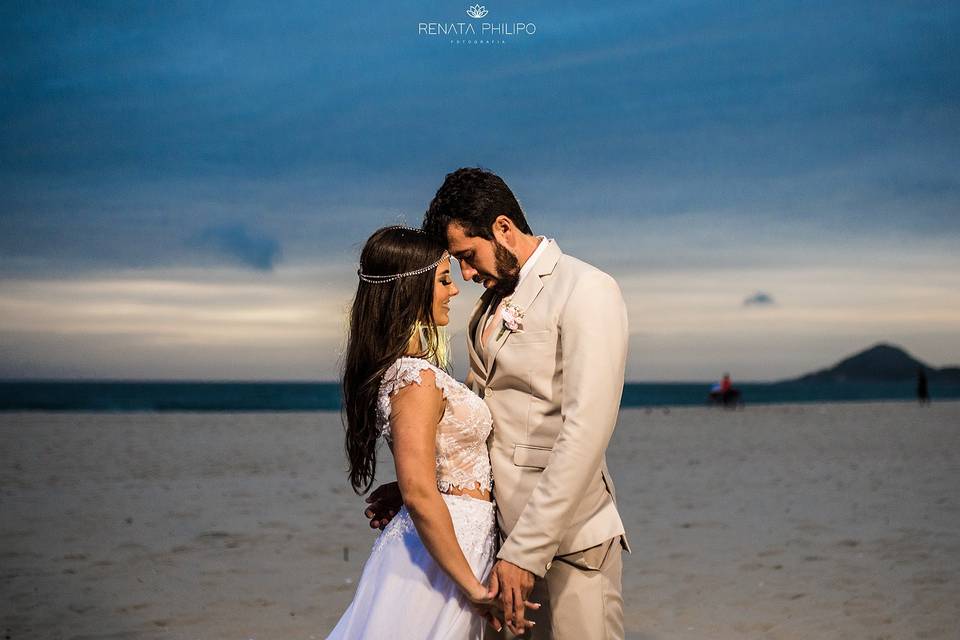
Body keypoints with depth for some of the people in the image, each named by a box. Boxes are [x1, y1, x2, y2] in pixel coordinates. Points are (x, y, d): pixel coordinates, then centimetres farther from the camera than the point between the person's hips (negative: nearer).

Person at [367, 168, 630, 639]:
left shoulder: (586, 292, -9)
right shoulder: (489, 305, 17)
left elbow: (584, 434, -17)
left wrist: (527, 550, -20)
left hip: (567, 542, -7)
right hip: (497, 531, 7)